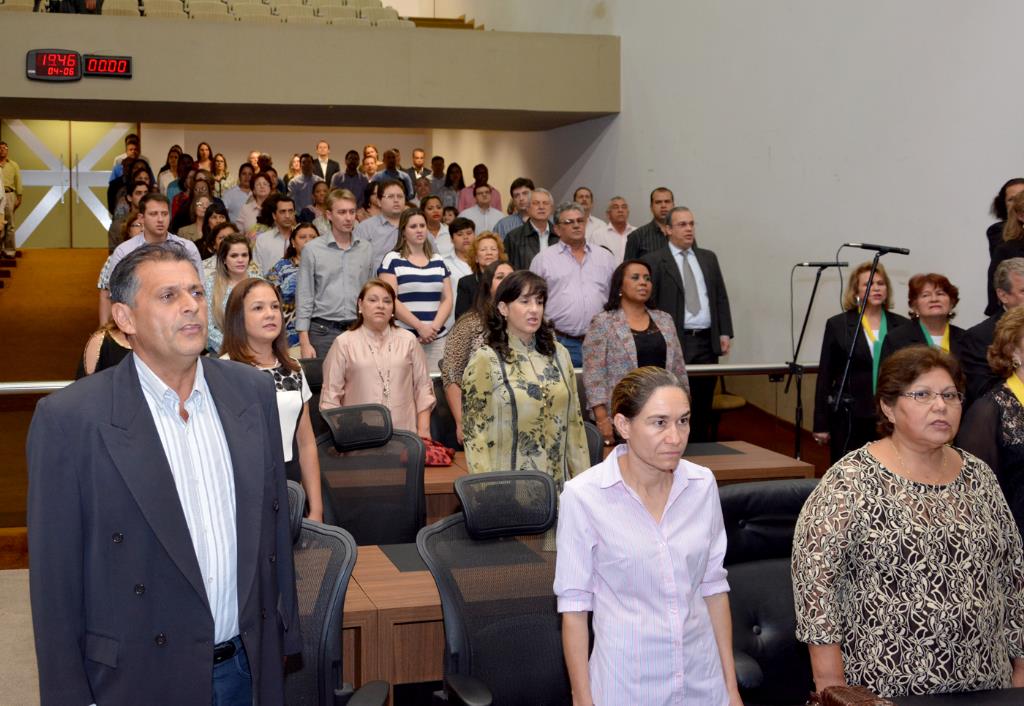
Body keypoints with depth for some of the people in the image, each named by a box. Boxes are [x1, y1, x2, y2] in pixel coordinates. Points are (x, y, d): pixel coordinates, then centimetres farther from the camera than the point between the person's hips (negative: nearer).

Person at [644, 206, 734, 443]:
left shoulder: (708, 258, 14)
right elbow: (647, 303, -5)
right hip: (674, 343, -5)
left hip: (707, 342, 5)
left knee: (703, 407, 10)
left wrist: (725, 333, 6)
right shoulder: (654, 261, -2)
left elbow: (721, 297, 15)